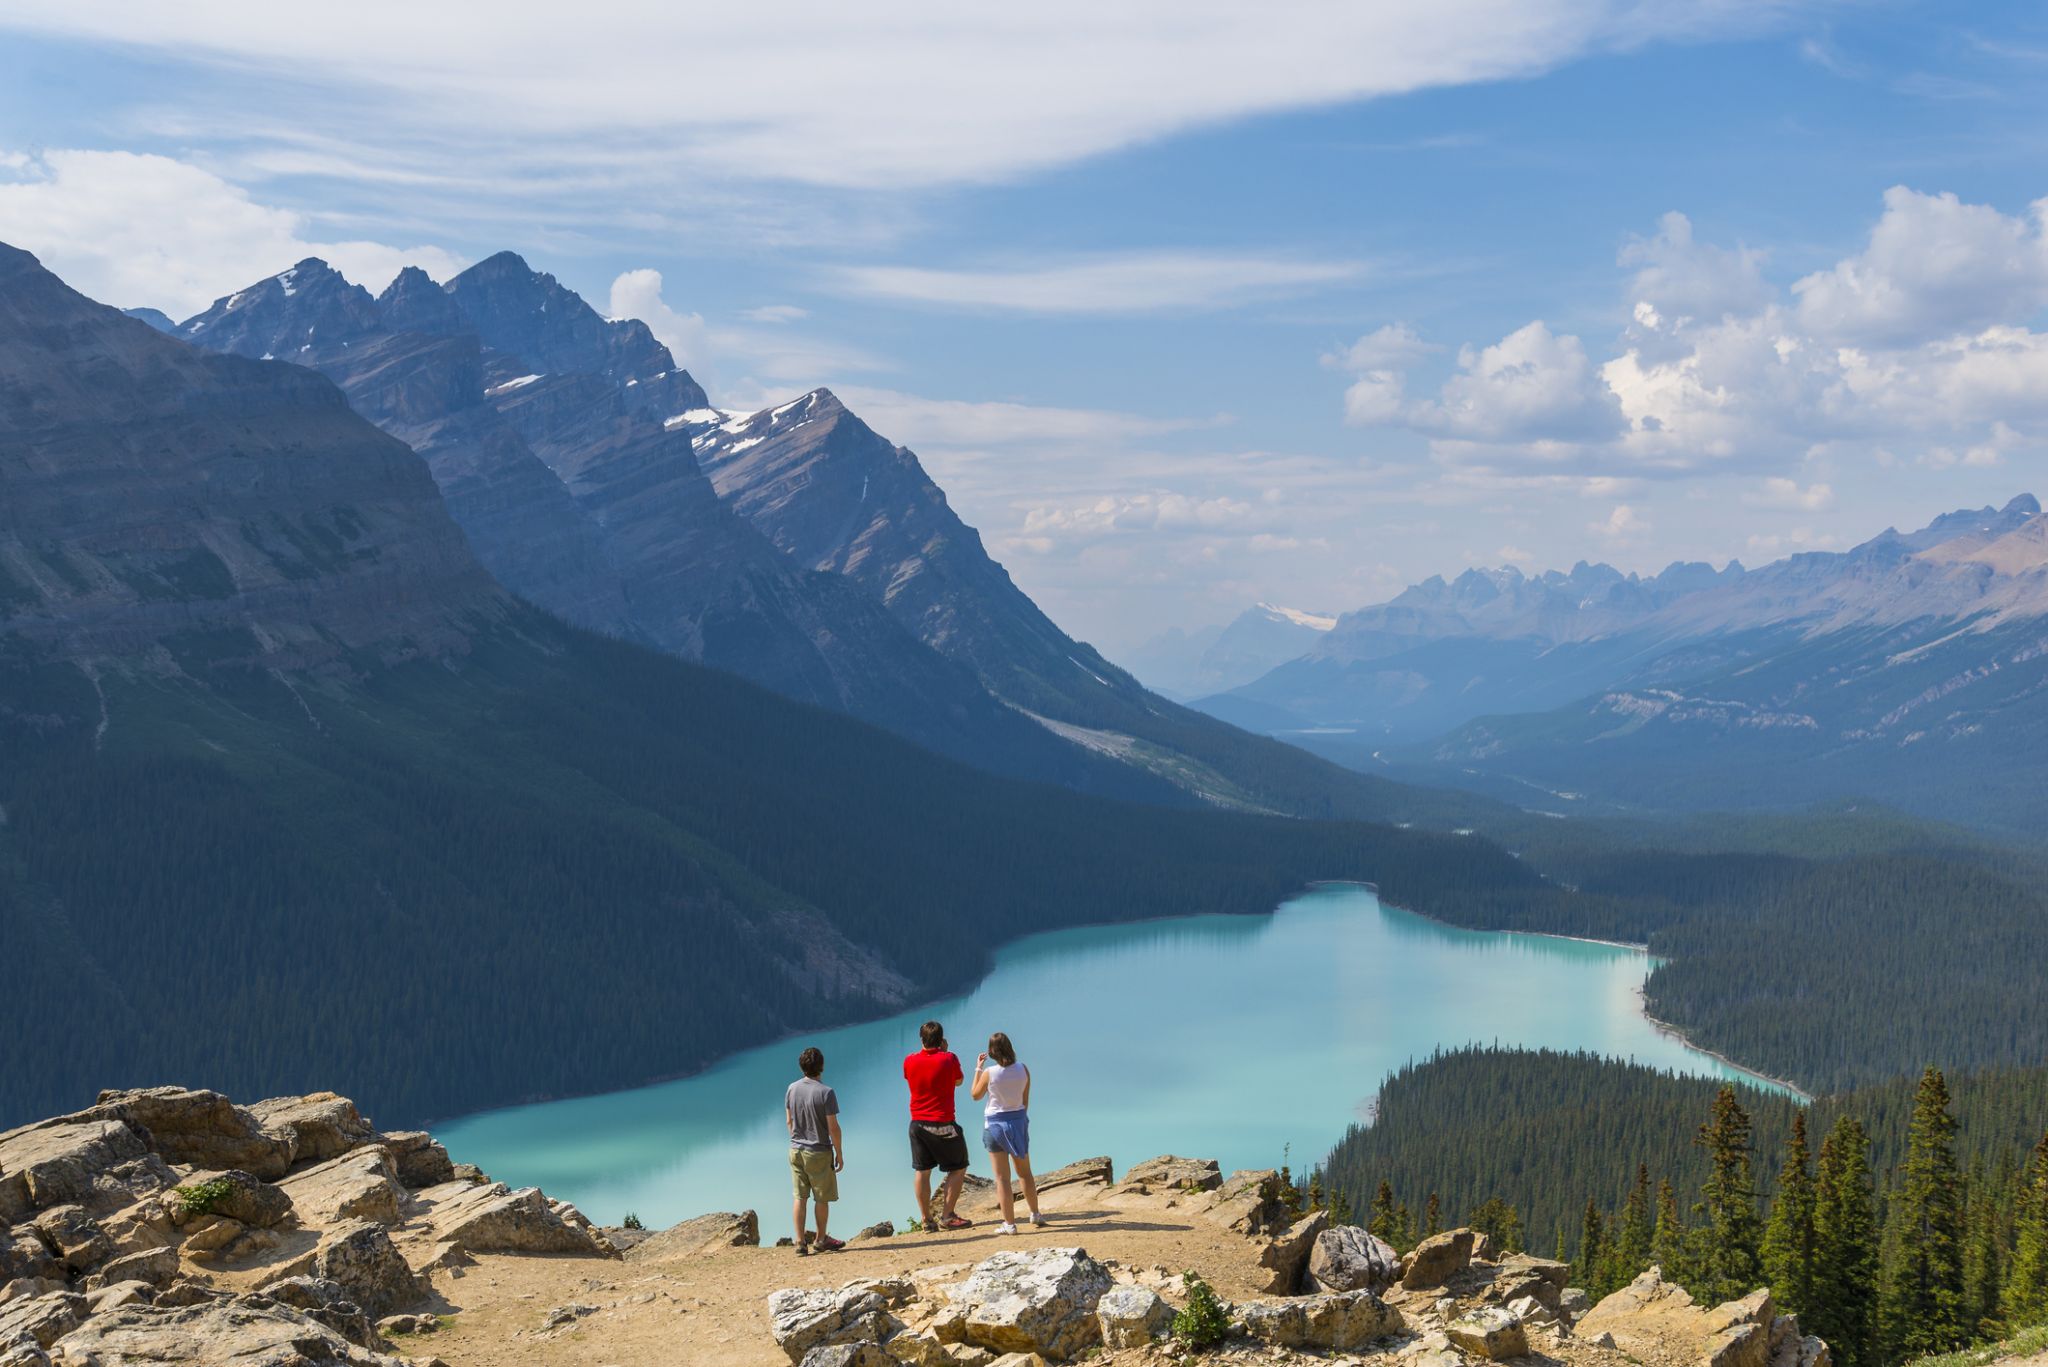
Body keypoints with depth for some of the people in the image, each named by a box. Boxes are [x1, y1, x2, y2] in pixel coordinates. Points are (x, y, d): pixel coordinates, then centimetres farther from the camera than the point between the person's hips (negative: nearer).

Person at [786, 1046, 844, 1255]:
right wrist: (839, 1153, -5)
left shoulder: (792, 1089, -1)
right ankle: (821, 1240, 22)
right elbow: (833, 1127, -15)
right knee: (822, 1198, 11)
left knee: (799, 1197, 9)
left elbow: (789, 1121, 9)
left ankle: (800, 1242, 9)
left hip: (796, 1150, 5)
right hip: (819, 1152, -5)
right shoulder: (826, 1093, -17)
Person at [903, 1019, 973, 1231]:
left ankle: (927, 1220, 9)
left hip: (917, 1124, 4)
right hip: (942, 1124, -4)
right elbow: (959, 1081, 6)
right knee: (958, 1168, 8)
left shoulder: (909, 1062, -1)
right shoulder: (948, 1059, -12)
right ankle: (947, 1216, 2)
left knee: (922, 1172, 8)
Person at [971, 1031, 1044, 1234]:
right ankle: (1035, 1214, 32)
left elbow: (975, 1095, 0)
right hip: (1019, 1120, 4)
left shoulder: (989, 1073, -16)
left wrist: (978, 1069, 6)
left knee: (1002, 1177, 3)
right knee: (1025, 1173, 21)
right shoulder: (1023, 1070, -7)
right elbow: (1026, 1101, 3)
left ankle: (1010, 1223, 3)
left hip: (996, 1123, -4)